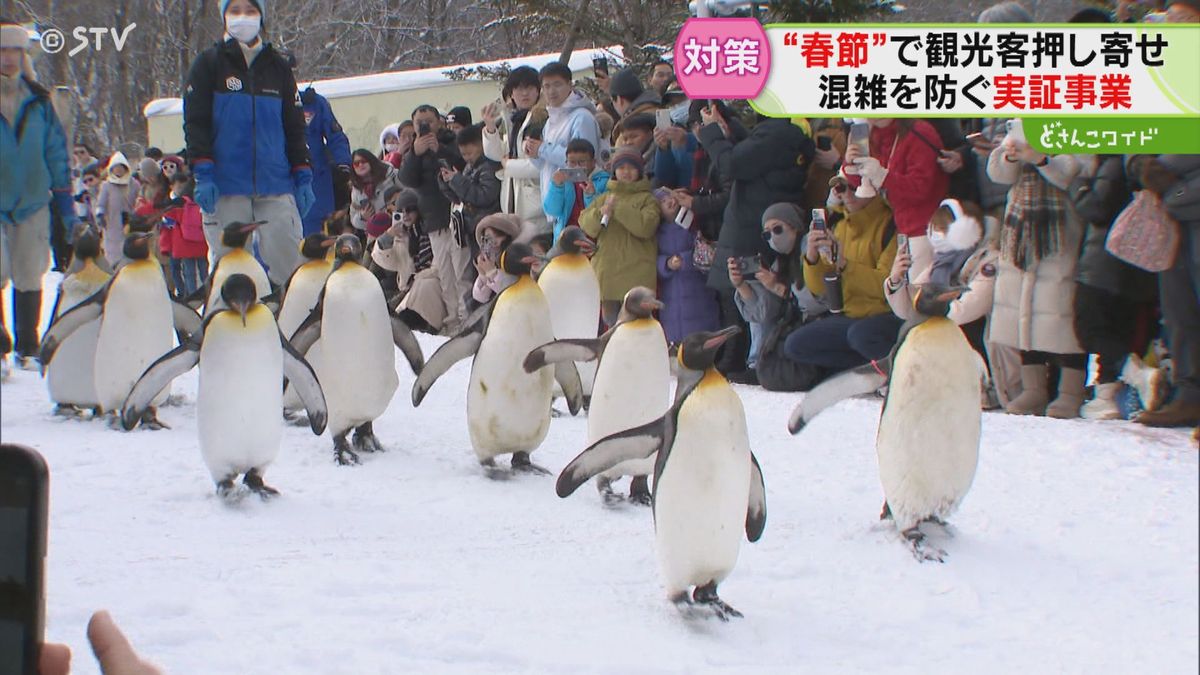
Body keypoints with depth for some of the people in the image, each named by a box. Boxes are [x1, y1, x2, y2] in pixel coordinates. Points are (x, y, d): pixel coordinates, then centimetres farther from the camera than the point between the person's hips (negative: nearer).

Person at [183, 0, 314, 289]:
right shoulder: (209, 63, 6)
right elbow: (195, 121, 1)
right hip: (225, 186, -2)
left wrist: (303, 177, 7)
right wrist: (202, 174, -10)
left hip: (276, 183, 2)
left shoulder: (277, 66, 14)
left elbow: (295, 126, 16)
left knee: (289, 264, -7)